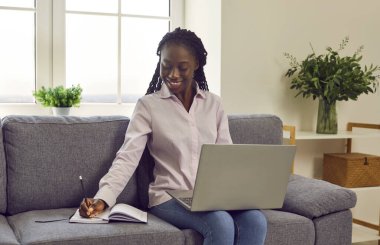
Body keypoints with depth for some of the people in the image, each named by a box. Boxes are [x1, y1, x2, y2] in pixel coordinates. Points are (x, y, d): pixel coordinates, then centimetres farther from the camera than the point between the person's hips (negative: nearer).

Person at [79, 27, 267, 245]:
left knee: (255, 220, -27)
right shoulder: (148, 105, 0)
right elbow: (128, 157, -8)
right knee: (222, 224, -32)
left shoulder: (214, 103, 11)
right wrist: (103, 198, -24)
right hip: (170, 196, -3)